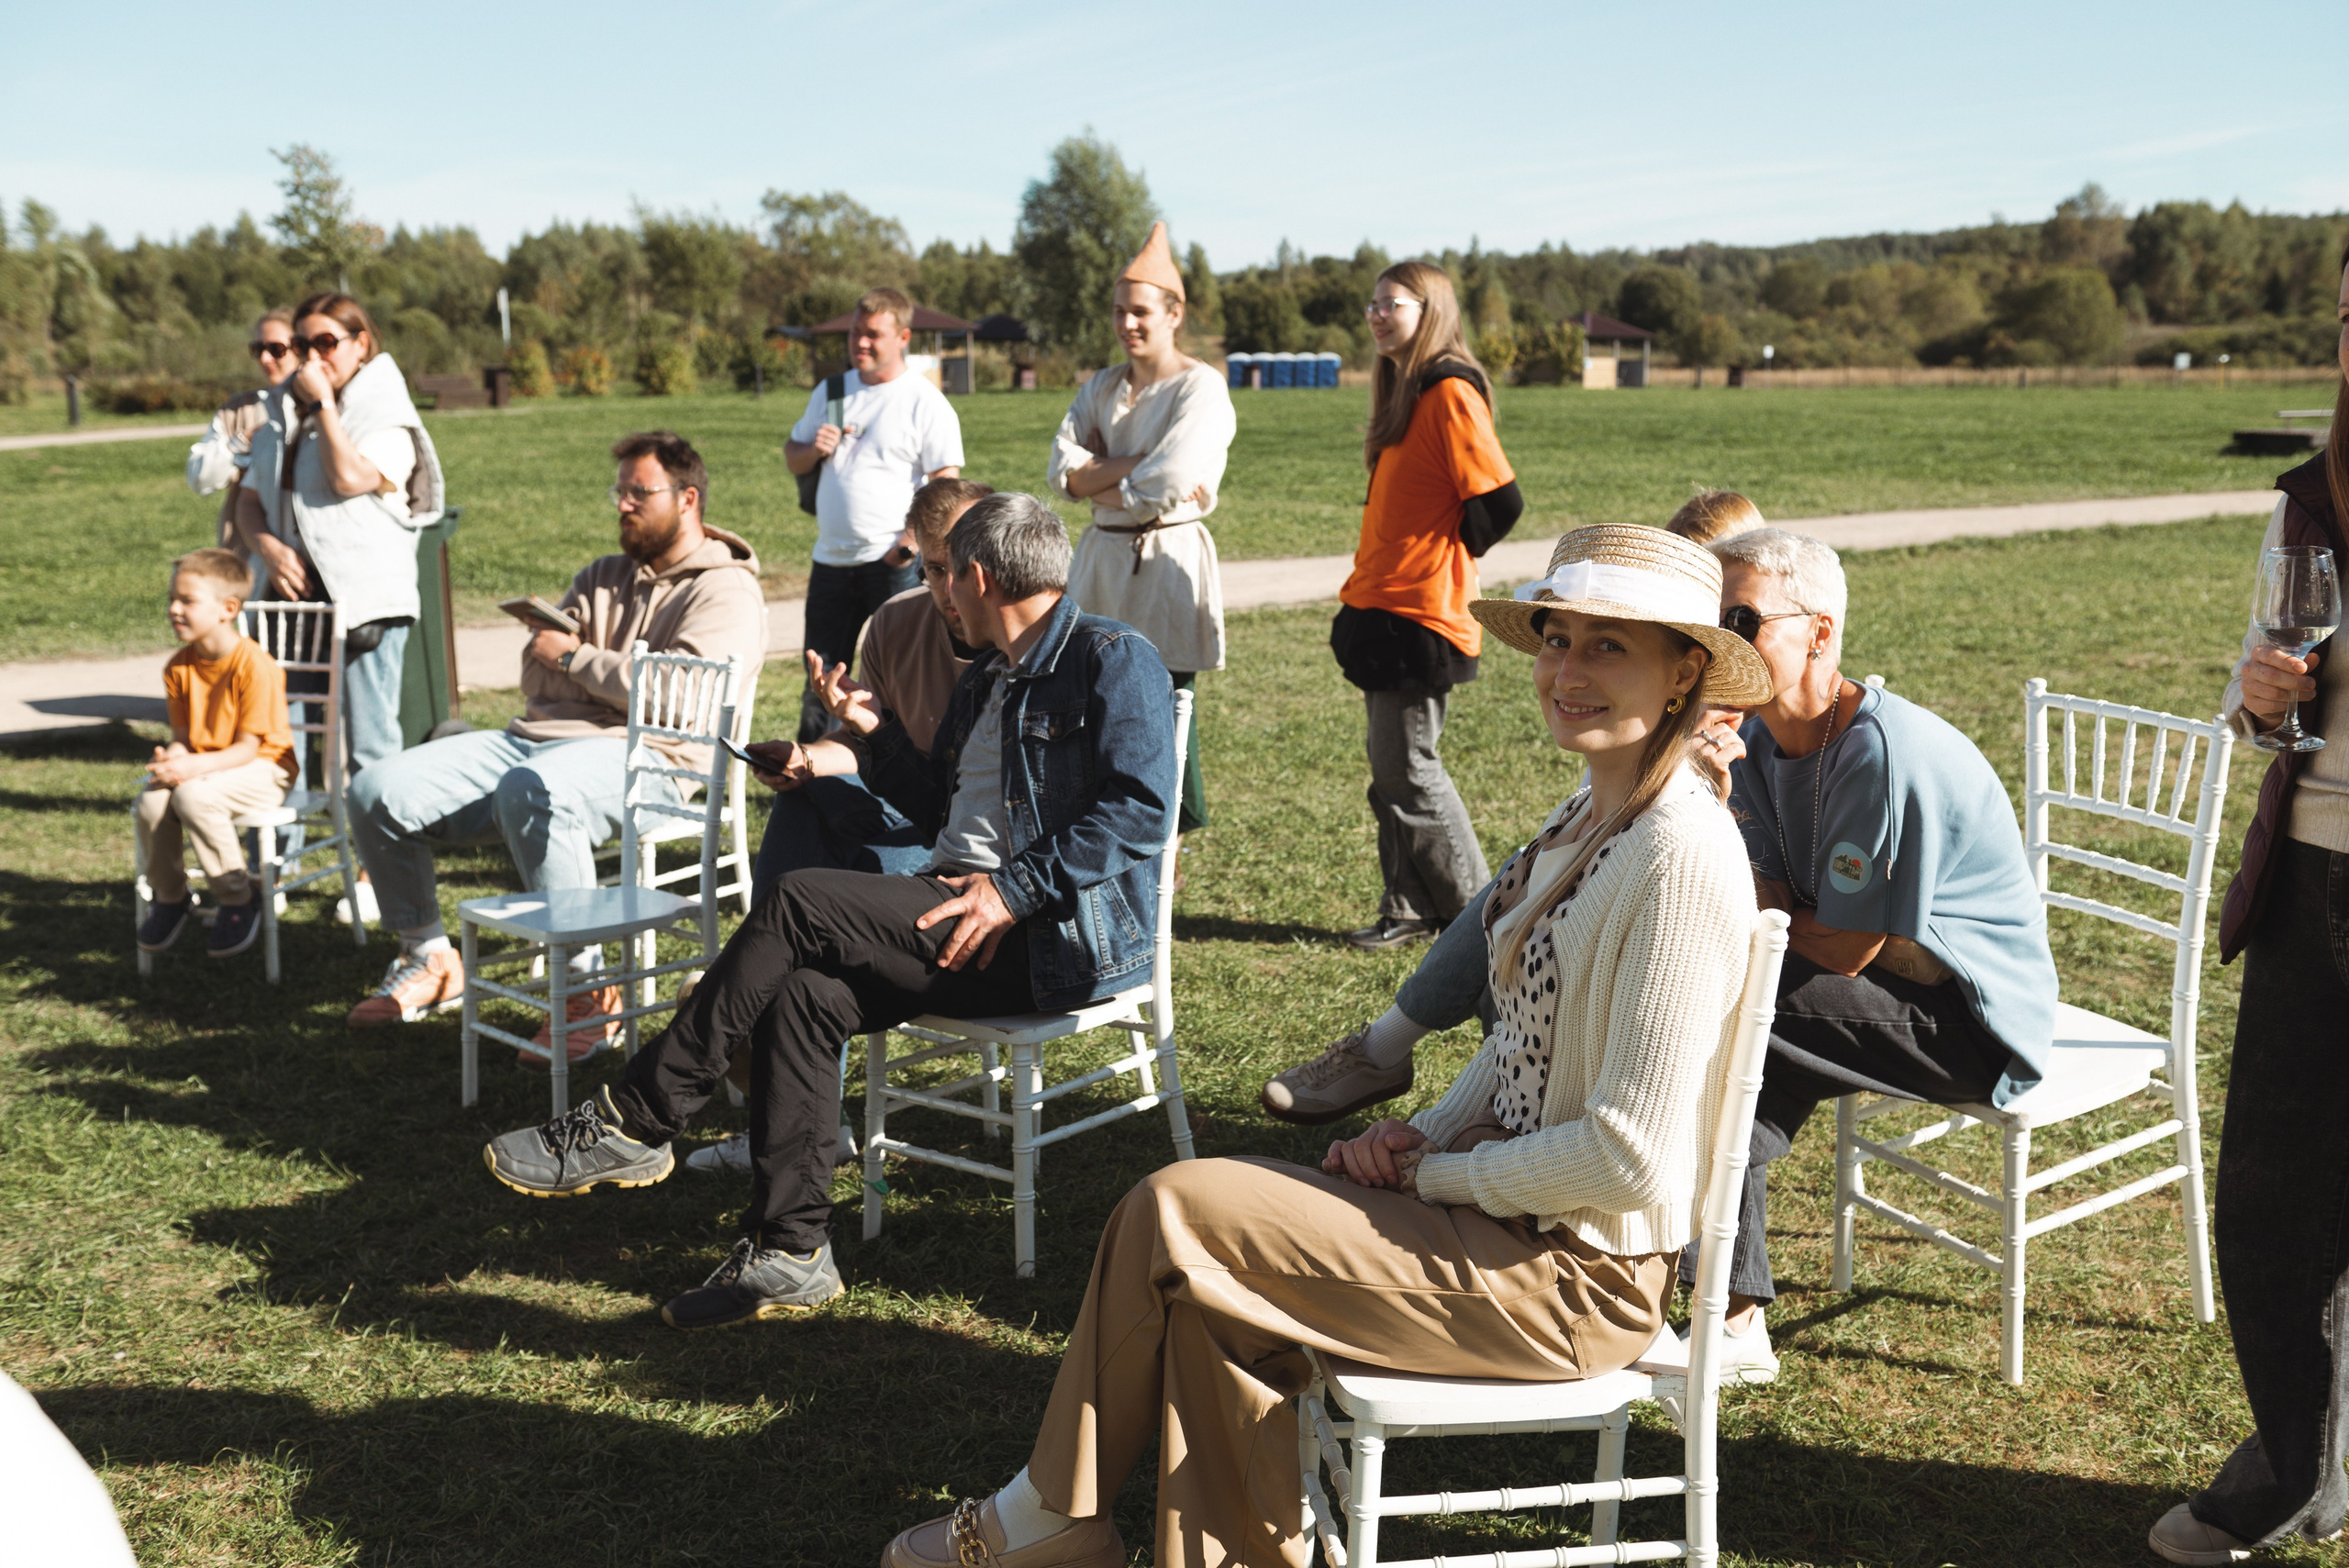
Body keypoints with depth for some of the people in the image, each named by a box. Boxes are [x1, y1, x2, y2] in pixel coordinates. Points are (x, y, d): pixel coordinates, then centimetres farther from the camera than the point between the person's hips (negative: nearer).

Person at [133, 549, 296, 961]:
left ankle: (238, 903, -15)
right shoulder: (179, 667, 2)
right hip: (199, 765, 6)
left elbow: (247, 748, -19)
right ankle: (168, 897, 4)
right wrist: (171, 758, -19)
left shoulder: (255, 665, -19)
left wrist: (194, 766, -33)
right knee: (151, 801, -23)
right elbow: (183, 735, 5)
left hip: (262, 770, -6)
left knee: (194, 796, -34)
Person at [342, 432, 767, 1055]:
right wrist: (607, 671, -2)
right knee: (377, 791, -7)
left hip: (638, 755, -8)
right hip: (534, 737, 8)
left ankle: (587, 988, -29)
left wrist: (574, 657, -4)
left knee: (529, 789, -41)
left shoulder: (726, 593, 1)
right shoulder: (602, 576, 26)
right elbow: (536, 677, 19)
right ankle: (428, 959, 10)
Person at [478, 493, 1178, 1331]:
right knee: (801, 992, -18)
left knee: (803, 903, -21)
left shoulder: (1114, 659, -3)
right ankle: (790, 1252, -13)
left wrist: (1012, 889, -21)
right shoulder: (981, 682, 24)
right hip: (955, 910, 8)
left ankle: (633, 1123, -13)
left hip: (1061, 937, -8)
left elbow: (1140, 810, -15)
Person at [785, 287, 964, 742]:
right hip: (831, 561, 6)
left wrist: (912, 540, -21)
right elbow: (792, 459, 22)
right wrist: (813, 450, -1)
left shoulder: (925, 402, -4)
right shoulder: (830, 392, 14)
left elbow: (946, 484, -10)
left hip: (895, 564, -6)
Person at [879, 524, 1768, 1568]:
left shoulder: (1682, 859, -21)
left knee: (1176, 1216, -10)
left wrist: (1435, 1175, -11)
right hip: (1508, 1206, 8)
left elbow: (1629, 1156, -23)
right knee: (1207, 1285, -6)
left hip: (1578, 1273, -8)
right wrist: (1426, 1137, 1)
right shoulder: (1588, 821, 8)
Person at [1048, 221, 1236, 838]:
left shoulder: (1201, 388, -7)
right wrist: (1138, 465, -11)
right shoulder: (1102, 387, 14)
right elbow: (1063, 470, 1)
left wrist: (1099, 477, -4)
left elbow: (1164, 487, -19)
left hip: (1168, 559, -6)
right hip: (1102, 556, 6)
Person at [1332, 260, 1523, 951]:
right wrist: (1369, 588, 15)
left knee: (1406, 769, -3)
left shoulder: (1449, 393, -14)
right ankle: (1410, 911, 21)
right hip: (1382, 606, 9)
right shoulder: (1404, 390, 15)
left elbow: (1500, 501, -20)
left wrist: (1447, 554, -5)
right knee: (1393, 768, 12)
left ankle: (1475, 912, 9)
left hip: (1420, 610, -9)